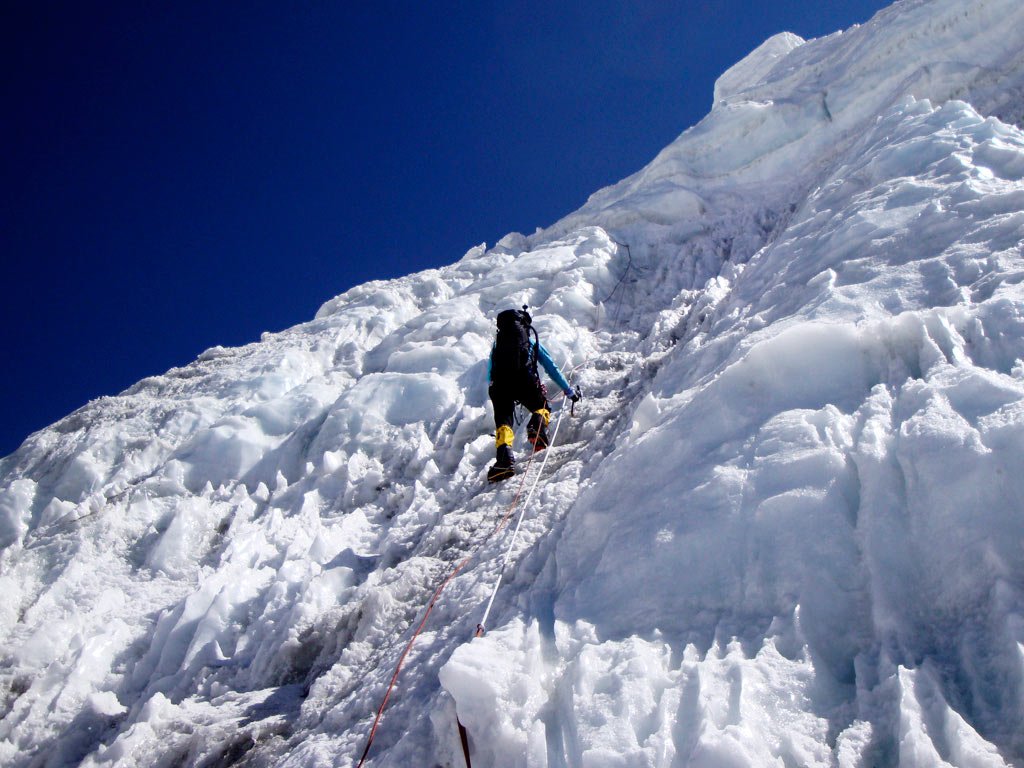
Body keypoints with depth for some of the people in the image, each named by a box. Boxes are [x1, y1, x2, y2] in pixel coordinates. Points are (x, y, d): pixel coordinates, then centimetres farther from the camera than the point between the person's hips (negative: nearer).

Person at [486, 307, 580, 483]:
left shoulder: (497, 343, 32)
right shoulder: (532, 341, 28)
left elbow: (490, 374, 33)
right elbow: (552, 368, 29)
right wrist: (569, 391, 36)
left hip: (499, 384, 1)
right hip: (525, 381, -1)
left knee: (503, 421, 4)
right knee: (542, 408, 21)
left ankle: (504, 456, -23)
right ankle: (538, 425, -15)